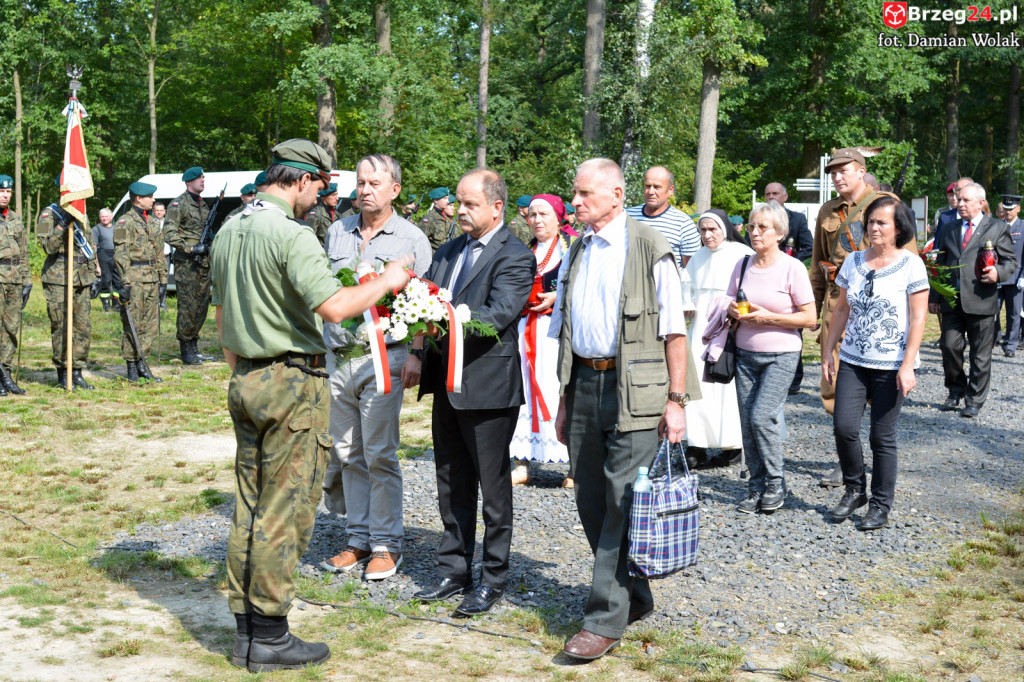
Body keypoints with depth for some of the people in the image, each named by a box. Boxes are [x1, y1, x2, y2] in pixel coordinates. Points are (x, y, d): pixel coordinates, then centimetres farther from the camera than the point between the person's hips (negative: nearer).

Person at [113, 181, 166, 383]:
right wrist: (125, 281, -18)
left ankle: (141, 361, 17)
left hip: (151, 280, 7)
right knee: (133, 325, -2)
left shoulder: (153, 223, 17)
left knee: (152, 324, 7)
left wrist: (163, 280, 15)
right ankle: (131, 367, 5)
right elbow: (121, 254, -12)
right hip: (134, 278, -7)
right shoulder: (125, 222, -6)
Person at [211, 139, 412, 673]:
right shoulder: (291, 234, -17)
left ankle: (246, 628, 20)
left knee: (249, 507, 12)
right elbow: (334, 306, -26)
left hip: (245, 381, 9)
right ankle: (269, 637, 5)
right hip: (292, 384, -9)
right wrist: (387, 281, -11)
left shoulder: (228, 232, 11)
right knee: (284, 511, -1)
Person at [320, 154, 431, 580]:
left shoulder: (412, 238, 1)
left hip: (382, 357, -5)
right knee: (348, 453, 9)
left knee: (380, 455, -3)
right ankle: (358, 539, 19)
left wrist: (415, 355, -13)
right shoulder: (337, 232, 13)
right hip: (337, 356, 5)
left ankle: (386, 544, 8)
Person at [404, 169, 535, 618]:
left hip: (488, 386, -7)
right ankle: (453, 570, 28)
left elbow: (498, 315, -23)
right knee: (451, 483, 15)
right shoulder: (448, 252, 13)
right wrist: (418, 355, -5)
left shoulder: (515, 257, -10)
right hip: (447, 382, 8)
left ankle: (492, 580, 16)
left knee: (493, 485, 4)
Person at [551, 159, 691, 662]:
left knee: (623, 501, -7)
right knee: (591, 502, 10)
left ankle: (605, 620, 0)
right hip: (584, 382, 7)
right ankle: (634, 599, 26)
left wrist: (675, 400, -12)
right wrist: (565, 400, 17)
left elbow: (674, 331, -7)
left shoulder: (651, 249, -5)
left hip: (633, 388, -6)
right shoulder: (575, 254, 14)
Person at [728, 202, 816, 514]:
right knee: (748, 423, 3)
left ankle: (776, 482, 3)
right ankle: (756, 487, 15)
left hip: (781, 355, -5)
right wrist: (735, 311, -7)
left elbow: (809, 318, -8)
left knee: (762, 416, -15)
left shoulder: (792, 268, -7)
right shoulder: (742, 266, 8)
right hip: (745, 353, 5)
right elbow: (729, 305, 17)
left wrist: (767, 317, -16)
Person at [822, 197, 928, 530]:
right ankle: (854, 490, 16)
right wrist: (827, 352, 10)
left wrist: (908, 365, -14)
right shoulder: (853, 262, 8)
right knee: (844, 427, -8)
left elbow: (918, 318, -8)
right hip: (853, 361, 4)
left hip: (891, 366, -4)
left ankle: (881, 506, 16)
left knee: (882, 437, 1)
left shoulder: (911, 265, -5)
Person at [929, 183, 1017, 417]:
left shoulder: (997, 228, 5)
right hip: (951, 301, 3)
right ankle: (956, 391, 21)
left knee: (981, 355, 2)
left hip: (981, 302, -3)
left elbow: (1011, 261, 5)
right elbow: (939, 264, 17)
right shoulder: (948, 230, 16)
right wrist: (934, 297, 11)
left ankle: (974, 400, 13)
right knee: (950, 346, 0)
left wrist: (998, 273, -17)